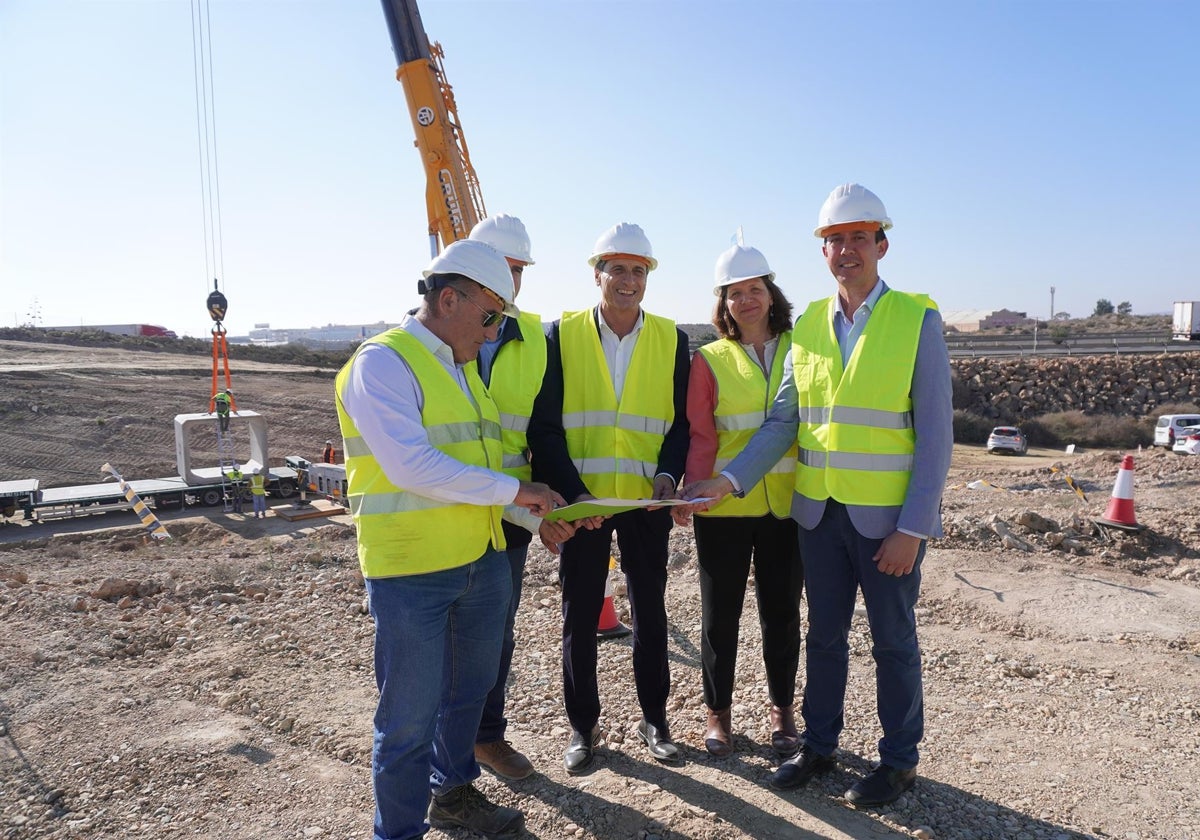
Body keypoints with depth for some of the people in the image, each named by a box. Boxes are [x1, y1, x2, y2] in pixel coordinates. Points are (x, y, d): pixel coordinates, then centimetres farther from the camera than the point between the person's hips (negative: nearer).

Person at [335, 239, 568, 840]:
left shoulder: (463, 366, 12)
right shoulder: (383, 362, -15)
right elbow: (411, 466, -26)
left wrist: (538, 518, 5)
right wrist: (514, 490, -20)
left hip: (482, 560, 9)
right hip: (411, 571, -8)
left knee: (471, 689, 22)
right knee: (412, 716, 5)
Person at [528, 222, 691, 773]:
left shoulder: (671, 339, 3)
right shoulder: (562, 335, -1)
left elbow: (683, 419, 4)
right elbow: (545, 425, -5)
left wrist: (668, 473, -14)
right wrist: (572, 492, -16)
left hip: (647, 500, 1)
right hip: (580, 500, -1)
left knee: (650, 611, 13)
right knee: (580, 617, 9)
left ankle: (654, 719, 31)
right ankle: (582, 727, 26)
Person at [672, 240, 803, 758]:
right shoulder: (710, 360, 0)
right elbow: (700, 438, -3)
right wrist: (692, 490, -18)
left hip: (787, 504, 1)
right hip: (725, 507, -1)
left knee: (782, 611, 12)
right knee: (720, 613, 9)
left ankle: (782, 710, 32)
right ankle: (718, 713, 28)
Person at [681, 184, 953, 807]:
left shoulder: (917, 319, -7)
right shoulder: (808, 325, 5)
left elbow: (935, 434, -9)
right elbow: (784, 421, 3)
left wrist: (912, 528, -14)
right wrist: (728, 480, -10)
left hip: (887, 517, -3)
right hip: (819, 513, 4)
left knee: (892, 639, 11)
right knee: (825, 634, 15)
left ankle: (899, 760, 30)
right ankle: (818, 746, 33)